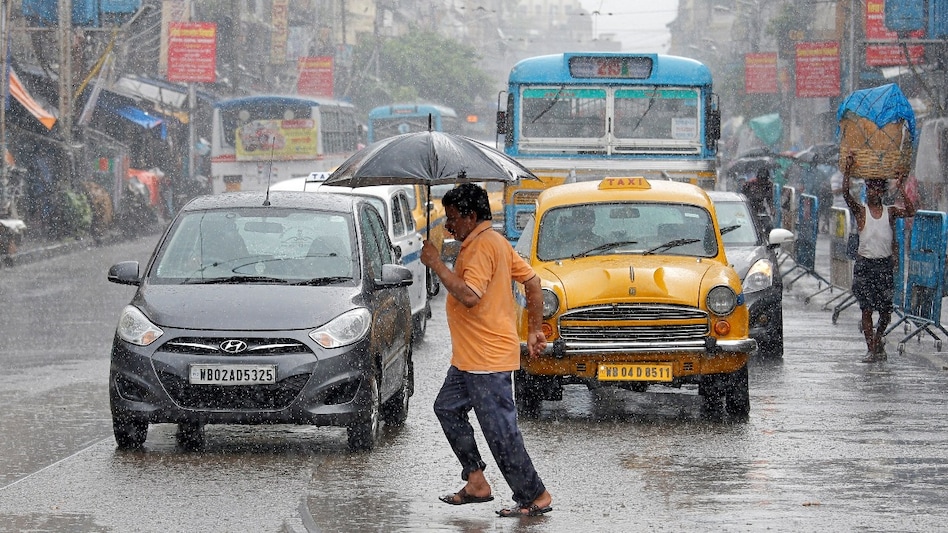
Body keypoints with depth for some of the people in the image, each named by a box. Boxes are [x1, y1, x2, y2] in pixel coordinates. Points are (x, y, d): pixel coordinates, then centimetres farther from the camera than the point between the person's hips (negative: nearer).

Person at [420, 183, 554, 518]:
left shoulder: (482, 246, -18)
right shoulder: (496, 242, 15)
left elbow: (469, 295, -29)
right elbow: (532, 282, 17)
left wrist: (436, 264, -21)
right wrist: (534, 330, 19)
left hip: (488, 359, -11)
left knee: (500, 431, -7)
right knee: (447, 407, 17)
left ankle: (534, 496, 0)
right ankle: (476, 482, 19)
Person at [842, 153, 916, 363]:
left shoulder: (890, 212, 5)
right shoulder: (860, 211, 0)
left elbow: (910, 212, -10)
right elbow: (846, 193, -15)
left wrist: (901, 189, -13)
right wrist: (848, 169, -22)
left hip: (885, 265, 2)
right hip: (864, 264, -2)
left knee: (886, 309, 5)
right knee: (866, 309, -4)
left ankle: (878, 338, 31)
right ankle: (871, 349, 2)